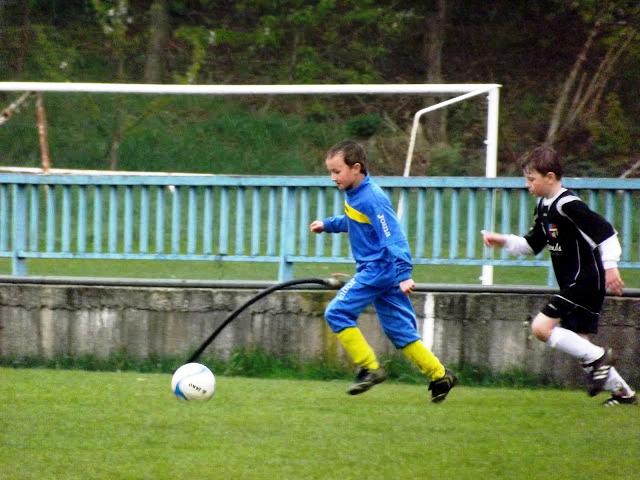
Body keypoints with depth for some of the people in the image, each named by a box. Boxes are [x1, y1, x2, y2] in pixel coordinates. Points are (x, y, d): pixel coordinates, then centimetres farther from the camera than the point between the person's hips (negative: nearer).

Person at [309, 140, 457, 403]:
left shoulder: (373, 199, -20)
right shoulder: (352, 195, 9)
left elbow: (393, 237, -24)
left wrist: (403, 274, -29)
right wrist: (328, 225, 23)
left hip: (378, 270, -10)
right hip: (374, 270, 10)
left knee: (337, 312, -10)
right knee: (400, 330, 9)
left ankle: (369, 368, -7)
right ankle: (440, 376, 11)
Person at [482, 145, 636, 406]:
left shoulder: (568, 205, -18)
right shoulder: (544, 207, 12)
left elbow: (606, 232, -22)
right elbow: (532, 245, 21)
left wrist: (610, 266, -27)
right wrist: (504, 241, 7)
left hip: (586, 280, -10)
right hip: (574, 284, 10)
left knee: (541, 327, -15)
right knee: (578, 342, 11)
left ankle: (596, 357, -8)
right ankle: (623, 392, 18)